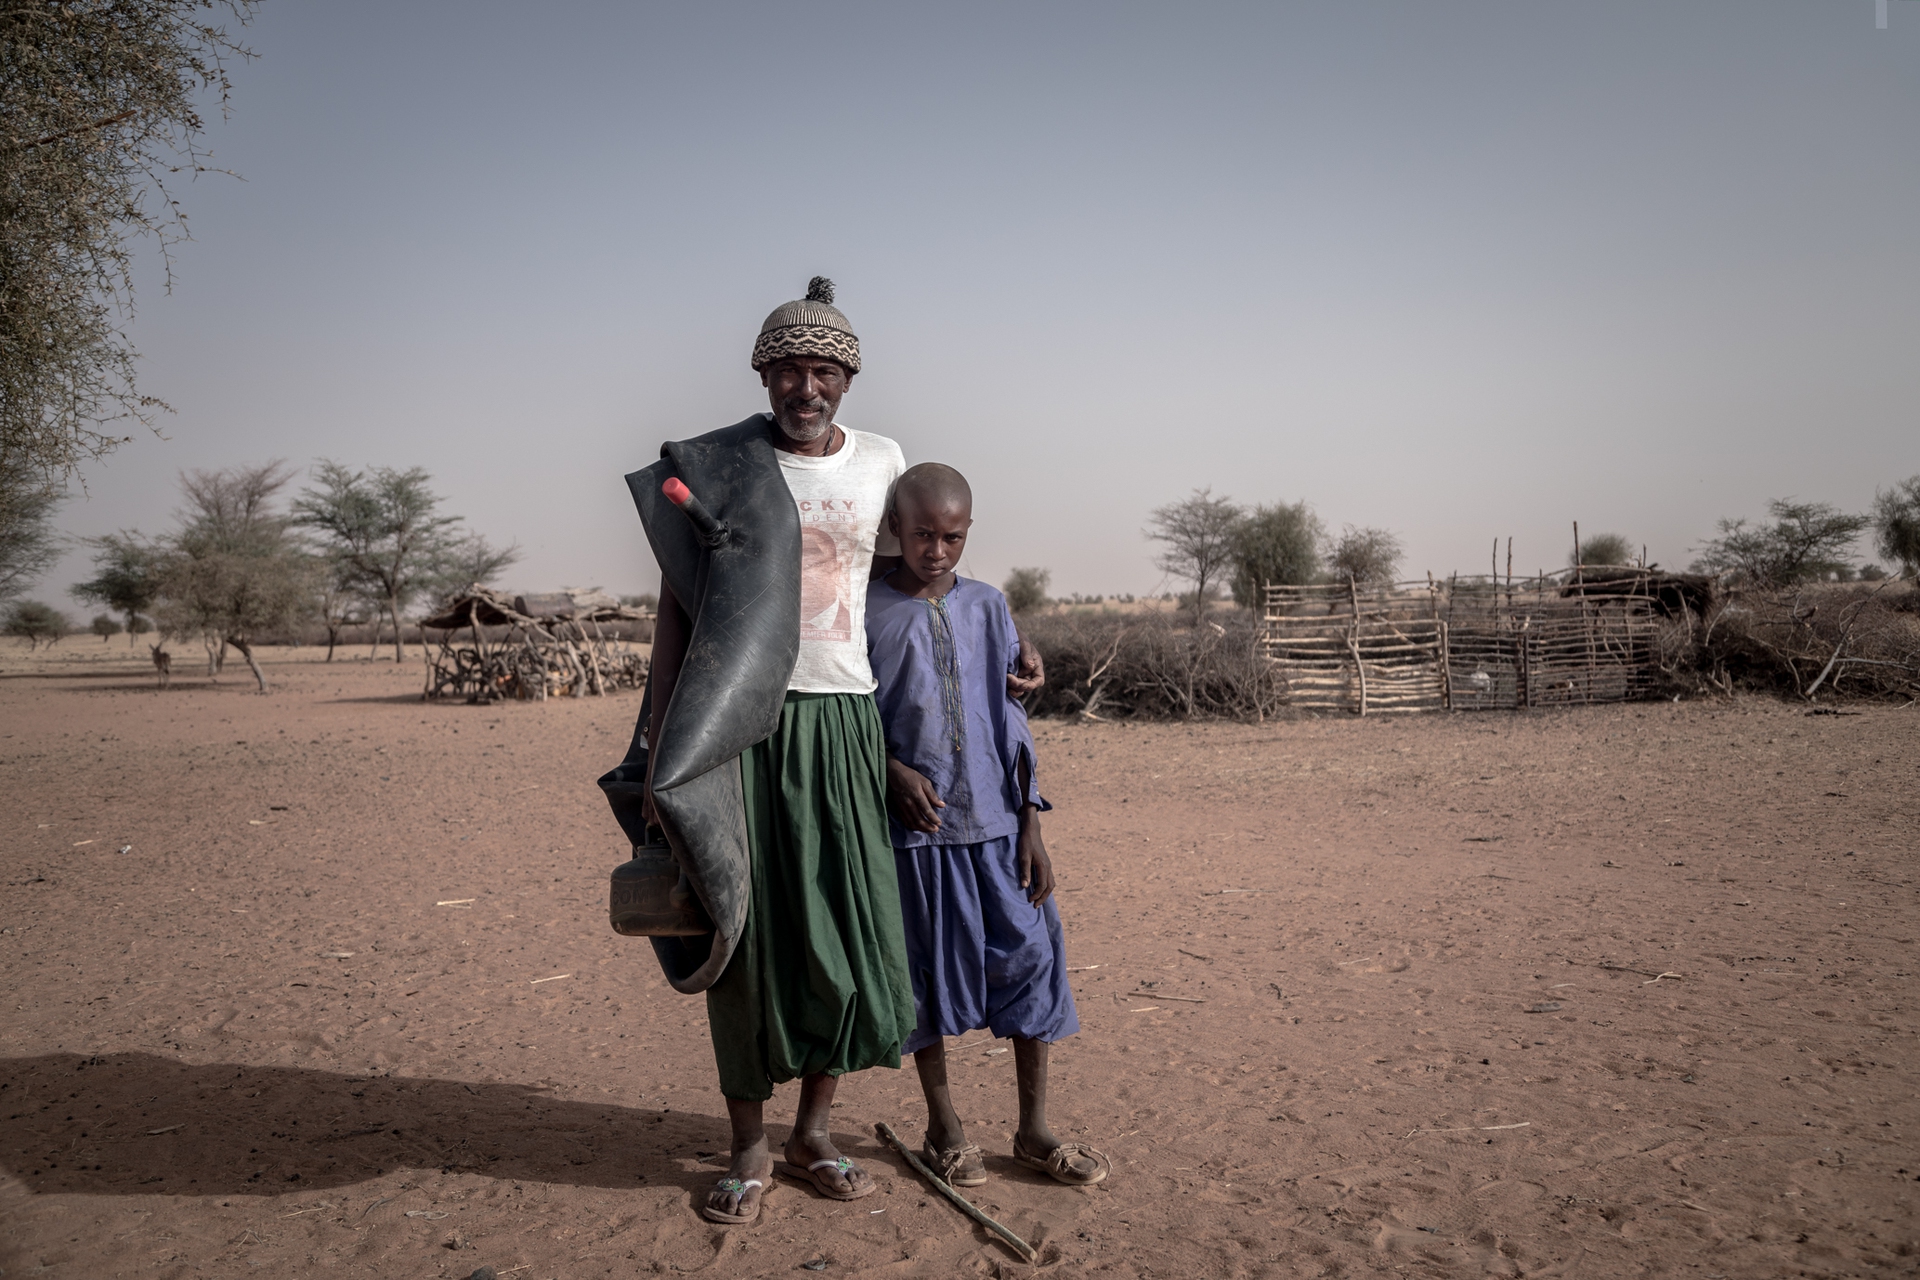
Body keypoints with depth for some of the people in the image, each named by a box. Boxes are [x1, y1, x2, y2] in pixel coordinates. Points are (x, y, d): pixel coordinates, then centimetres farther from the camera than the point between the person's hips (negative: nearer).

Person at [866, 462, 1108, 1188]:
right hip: (914, 827, -2)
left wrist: (1031, 825, 3)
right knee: (927, 967, 7)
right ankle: (943, 1126, 26)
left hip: (995, 819, 3)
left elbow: (1011, 720, 7)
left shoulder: (987, 608, 7)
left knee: (1030, 954, 3)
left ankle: (1034, 1128, 19)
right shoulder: (868, 612, -2)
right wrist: (896, 773, -16)